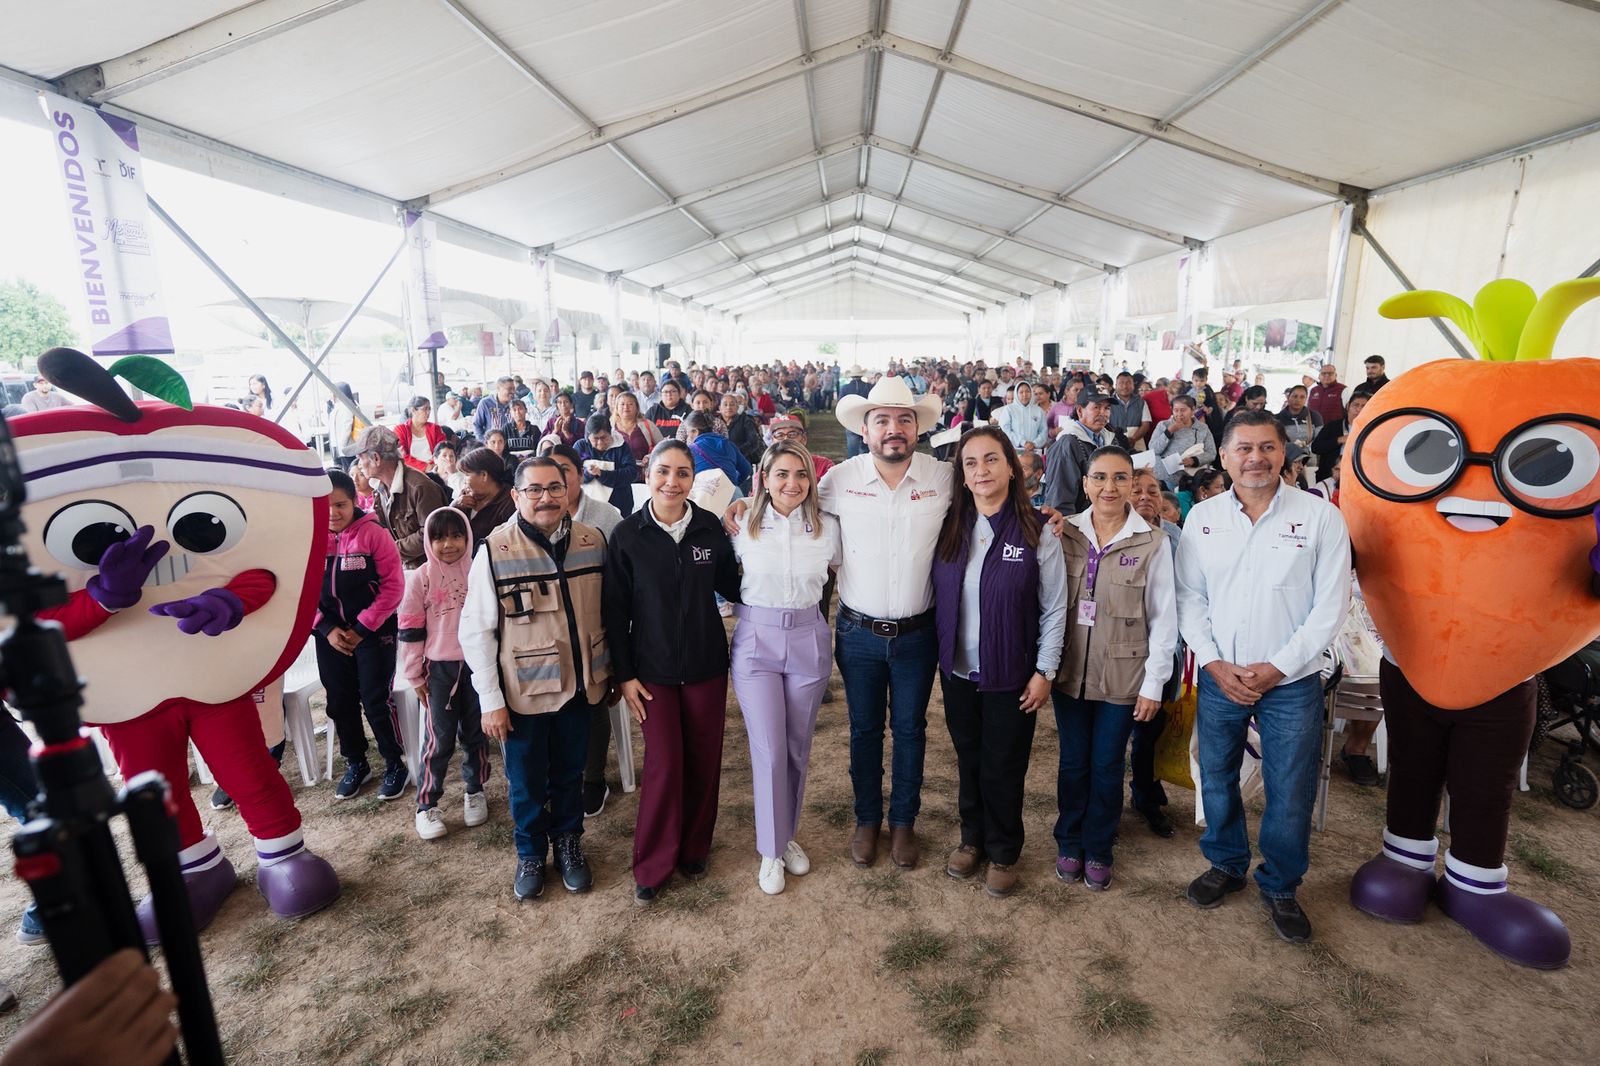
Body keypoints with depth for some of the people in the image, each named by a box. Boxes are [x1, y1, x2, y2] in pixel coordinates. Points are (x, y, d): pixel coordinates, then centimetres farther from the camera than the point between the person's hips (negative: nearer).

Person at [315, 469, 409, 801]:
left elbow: (393, 586, -12)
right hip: (330, 635, 4)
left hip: (373, 632, -4)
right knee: (339, 702, 13)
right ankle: (355, 763, 33)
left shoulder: (373, 533, -12)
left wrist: (362, 628, -12)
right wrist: (326, 629, -8)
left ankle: (396, 764, 17)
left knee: (376, 700, -2)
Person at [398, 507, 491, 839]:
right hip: (439, 668, -2)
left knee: (475, 733, 13)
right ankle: (426, 805, 18)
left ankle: (475, 791, 32)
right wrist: (415, 676, 0)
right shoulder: (420, 578, -5)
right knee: (439, 739, 2)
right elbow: (410, 630, -1)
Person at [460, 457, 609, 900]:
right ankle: (530, 854, 40)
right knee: (526, 782, 16)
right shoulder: (494, 551, -13)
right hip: (523, 692, -2)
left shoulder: (593, 542, -3)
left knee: (570, 774, 19)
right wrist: (491, 700, -9)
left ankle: (569, 844, 42)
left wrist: (609, 673, 10)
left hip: (579, 686, 3)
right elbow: (476, 630, -9)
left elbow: (606, 611, 7)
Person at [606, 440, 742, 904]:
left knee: (703, 760, 11)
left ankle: (694, 847, 34)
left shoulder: (710, 527, -5)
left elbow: (731, 588, 4)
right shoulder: (628, 534, -8)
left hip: (706, 665, 2)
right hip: (653, 669, -1)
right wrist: (624, 674, -3)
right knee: (664, 765, 0)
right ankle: (653, 864, 22)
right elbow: (616, 610, -3)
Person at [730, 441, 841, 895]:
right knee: (769, 751, 0)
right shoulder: (744, 526, -5)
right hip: (756, 640, -1)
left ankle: (787, 835, 36)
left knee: (798, 748, 13)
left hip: (808, 640, 1)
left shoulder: (827, 527, -3)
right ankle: (771, 851, 20)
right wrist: (747, 612, 2)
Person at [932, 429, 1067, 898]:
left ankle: (1003, 853, 33)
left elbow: (1055, 609, -7)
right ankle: (972, 838, 38)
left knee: (1003, 768, 11)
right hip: (958, 671, 3)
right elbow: (937, 597, 4)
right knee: (968, 761, 16)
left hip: (1011, 676, -3)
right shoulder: (950, 528, -1)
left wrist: (1044, 672, -8)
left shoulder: (1036, 533, -11)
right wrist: (939, 655, 2)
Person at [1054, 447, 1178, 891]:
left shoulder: (1153, 542, -7)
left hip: (1122, 675, -1)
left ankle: (1098, 849, 33)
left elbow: (1163, 619, -4)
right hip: (1070, 670, 2)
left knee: (1107, 766, 12)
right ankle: (1069, 842, 34)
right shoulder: (1065, 533, -2)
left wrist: (1153, 684, -4)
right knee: (1073, 762, 14)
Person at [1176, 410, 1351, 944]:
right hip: (1219, 678, 2)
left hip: (1291, 681, -2)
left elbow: (1330, 605, -7)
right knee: (1216, 779, 15)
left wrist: (1276, 668, -12)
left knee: (1290, 793, 8)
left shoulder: (1321, 517, -6)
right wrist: (1215, 664, -8)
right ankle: (1225, 864, 38)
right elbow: (1189, 598, 1)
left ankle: (1280, 886, 33)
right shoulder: (1202, 518, 0)